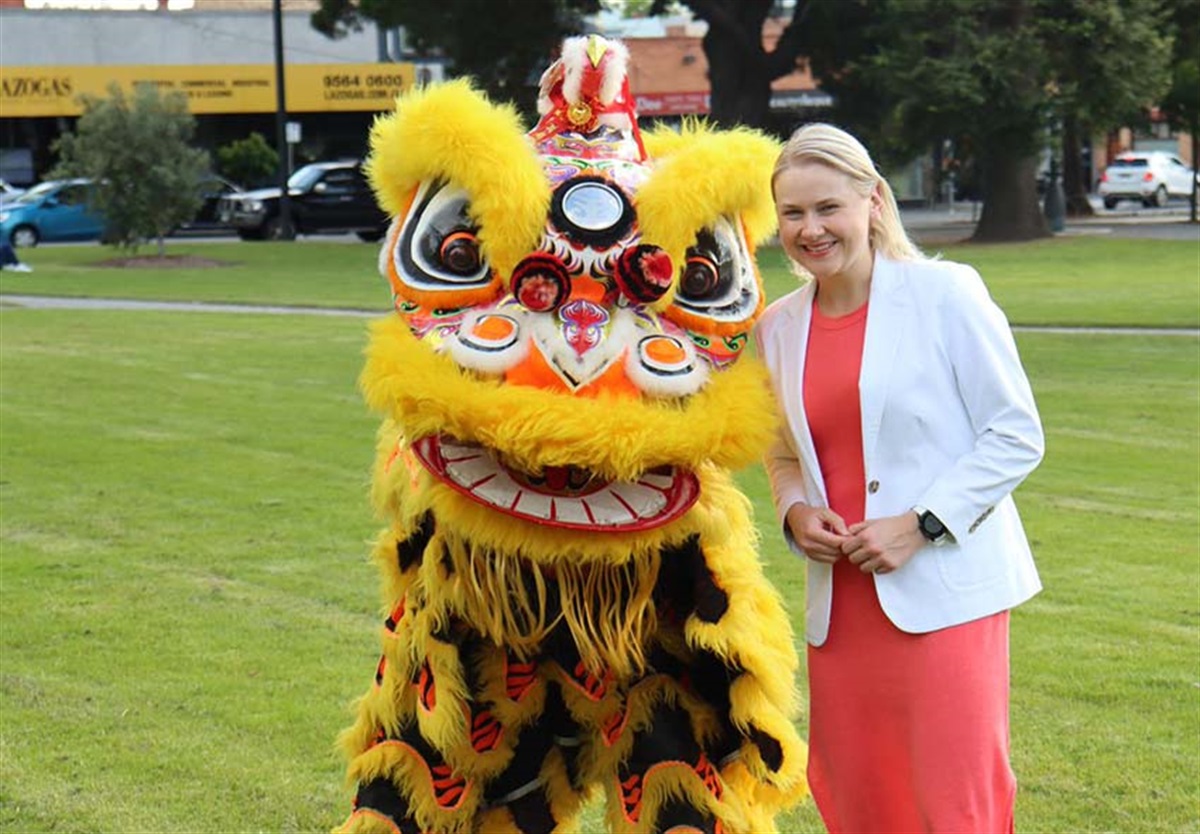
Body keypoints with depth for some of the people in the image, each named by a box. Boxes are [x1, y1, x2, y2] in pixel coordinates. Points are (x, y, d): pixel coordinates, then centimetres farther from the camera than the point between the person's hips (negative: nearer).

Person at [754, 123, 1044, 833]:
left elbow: (1017, 434, -5)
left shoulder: (944, 293, -6)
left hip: (945, 591, -5)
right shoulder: (778, 326, 10)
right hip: (841, 603, 5)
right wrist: (794, 511, 1)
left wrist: (921, 524, -13)